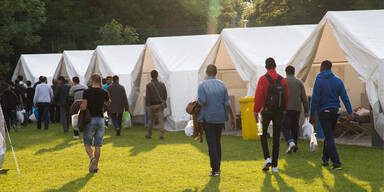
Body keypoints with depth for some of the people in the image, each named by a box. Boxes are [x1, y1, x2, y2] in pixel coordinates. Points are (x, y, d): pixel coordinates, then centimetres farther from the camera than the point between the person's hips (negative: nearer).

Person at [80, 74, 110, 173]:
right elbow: (108, 103, 23)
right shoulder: (104, 93, 1)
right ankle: (95, 167, 10)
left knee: (87, 143, 8)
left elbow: (83, 107, -18)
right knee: (98, 145, 8)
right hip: (100, 120, 3)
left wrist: (80, 106, 5)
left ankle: (92, 158, -18)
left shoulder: (87, 92, -9)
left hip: (90, 120, -3)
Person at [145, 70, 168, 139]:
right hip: (160, 105, 1)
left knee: (151, 120, 13)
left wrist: (147, 105, -12)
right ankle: (161, 134, -14)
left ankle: (149, 134, 23)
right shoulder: (162, 84, 2)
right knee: (160, 119, -2)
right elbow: (165, 95, 9)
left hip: (152, 105, -1)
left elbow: (147, 96, -13)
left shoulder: (149, 85, -8)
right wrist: (164, 102, 23)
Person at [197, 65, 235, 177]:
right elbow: (227, 103, -1)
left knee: (211, 144, 0)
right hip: (220, 118, 3)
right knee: (217, 142, 17)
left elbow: (202, 101, -20)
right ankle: (217, 167, 22)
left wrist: (198, 101, 4)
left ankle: (215, 169, -4)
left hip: (208, 118, -3)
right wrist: (232, 117, 6)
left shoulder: (202, 85, -8)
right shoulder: (222, 85, 0)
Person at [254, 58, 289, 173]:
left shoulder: (263, 79, -8)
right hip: (279, 112, 3)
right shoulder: (283, 80, 3)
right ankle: (274, 166, 7)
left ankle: (267, 158, -4)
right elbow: (287, 97, 5)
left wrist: (256, 111, -6)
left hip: (266, 111, -3)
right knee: (276, 138, 7)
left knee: (263, 135, 15)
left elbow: (258, 96, -12)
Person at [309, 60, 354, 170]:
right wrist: (350, 112, -2)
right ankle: (325, 159, 30)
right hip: (335, 111, 5)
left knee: (329, 137, -4)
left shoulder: (319, 80, -7)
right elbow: (345, 97, 0)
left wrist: (312, 115, -8)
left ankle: (336, 163, -11)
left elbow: (315, 99, -11)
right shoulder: (338, 80, 5)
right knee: (328, 135, 20)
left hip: (323, 112, -5)